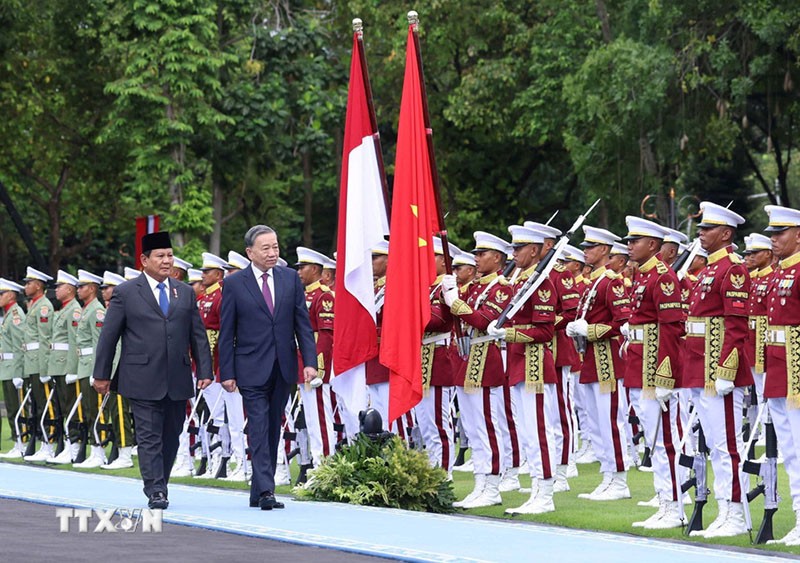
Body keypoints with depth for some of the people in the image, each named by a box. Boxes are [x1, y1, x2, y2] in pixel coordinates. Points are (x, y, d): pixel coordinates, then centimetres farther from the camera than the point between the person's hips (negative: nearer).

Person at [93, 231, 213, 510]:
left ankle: (159, 485, 19)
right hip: (143, 380, -4)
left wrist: (204, 371, 5)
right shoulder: (126, 293, 2)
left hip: (177, 380, 4)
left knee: (171, 437, 8)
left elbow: (198, 335, 13)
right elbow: (109, 336, 4)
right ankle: (155, 492, -7)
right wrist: (102, 374, 2)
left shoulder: (185, 293, 13)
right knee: (149, 437, -6)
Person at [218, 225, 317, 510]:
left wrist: (310, 361, -3)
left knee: (273, 430, 9)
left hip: (283, 368, 4)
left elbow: (303, 323, 7)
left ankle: (259, 493, 17)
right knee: (259, 429, -11)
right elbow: (226, 333, 0)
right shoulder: (234, 283, -2)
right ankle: (265, 491, -16)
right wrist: (227, 373, -5)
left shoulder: (290, 278, 7)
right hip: (252, 368, -4)